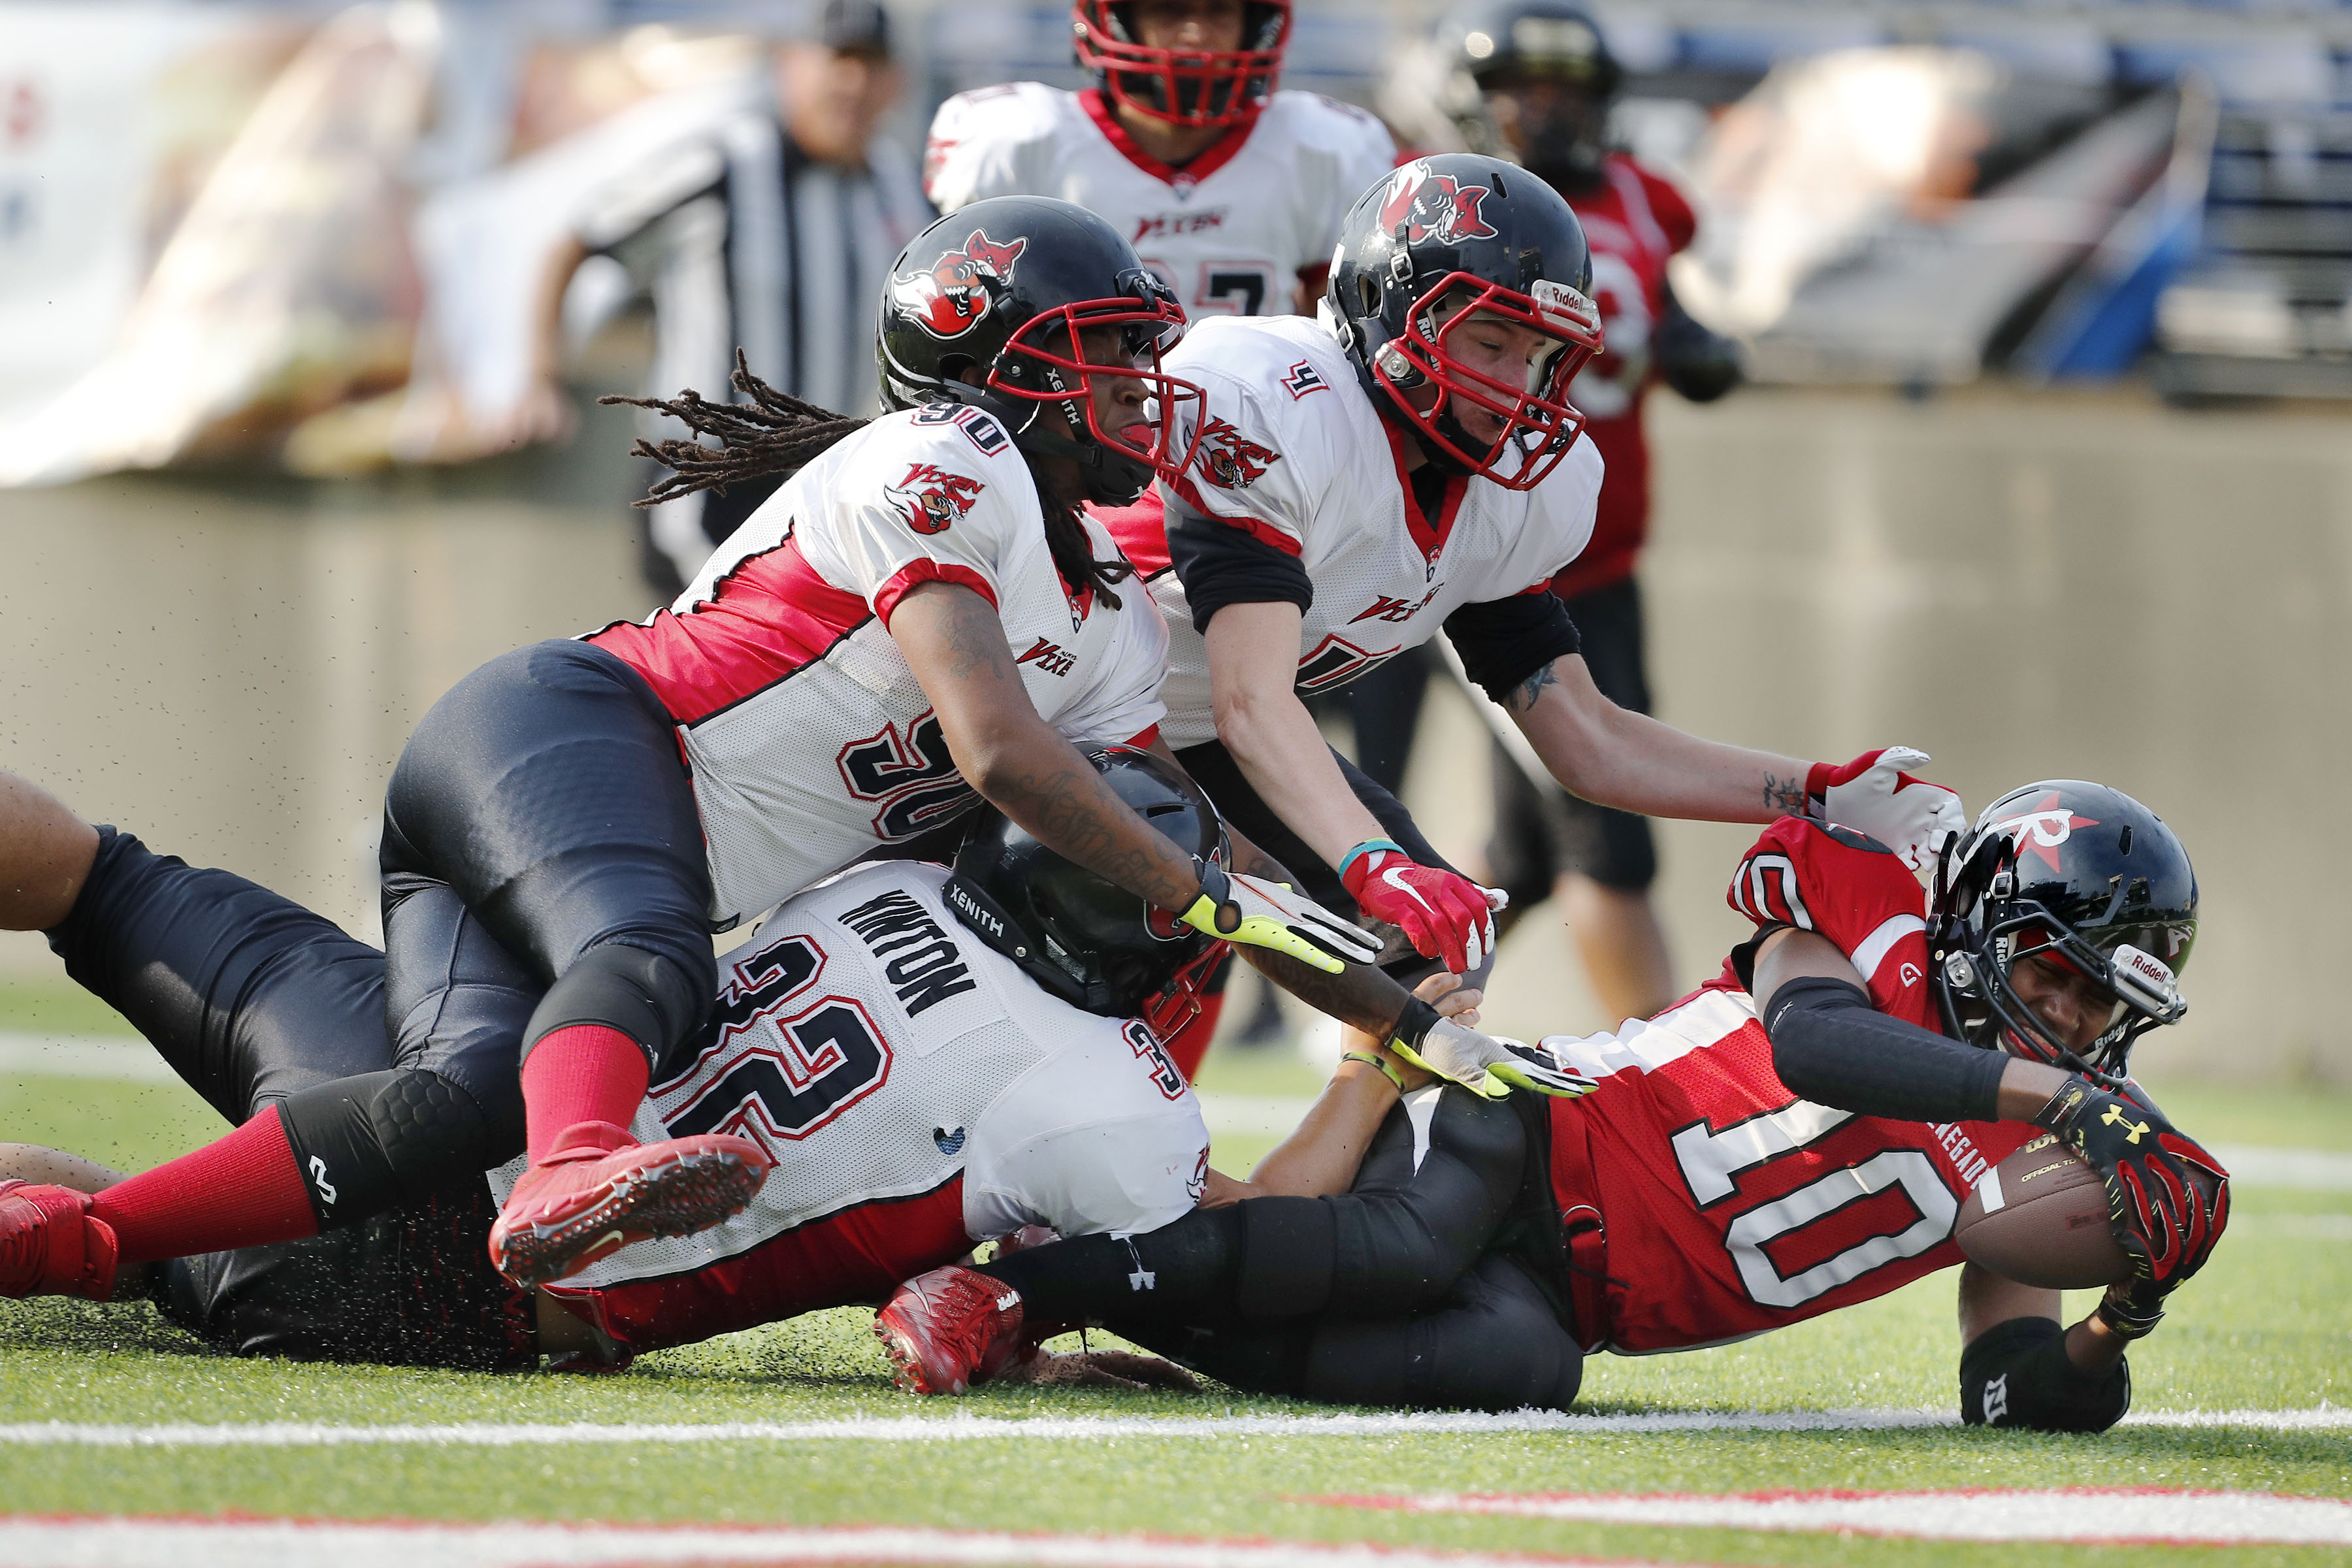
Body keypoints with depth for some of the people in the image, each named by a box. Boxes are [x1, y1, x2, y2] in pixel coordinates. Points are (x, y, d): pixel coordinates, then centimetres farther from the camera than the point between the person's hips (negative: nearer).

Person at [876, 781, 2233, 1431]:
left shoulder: (2020, 1168, 11)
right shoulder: (1869, 920, -4)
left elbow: (2016, 1395, 5)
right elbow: (1810, 1041, -26)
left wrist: (2116, 1330, -17)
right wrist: (2056, 1094, -31)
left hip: (1568, 1297, 4)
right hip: (1512, 1135, -4)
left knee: (1518, 1363, -33)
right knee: (1404, 1252, -38)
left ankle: (1135, 1320, -20)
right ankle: (1023, 1281, -23)